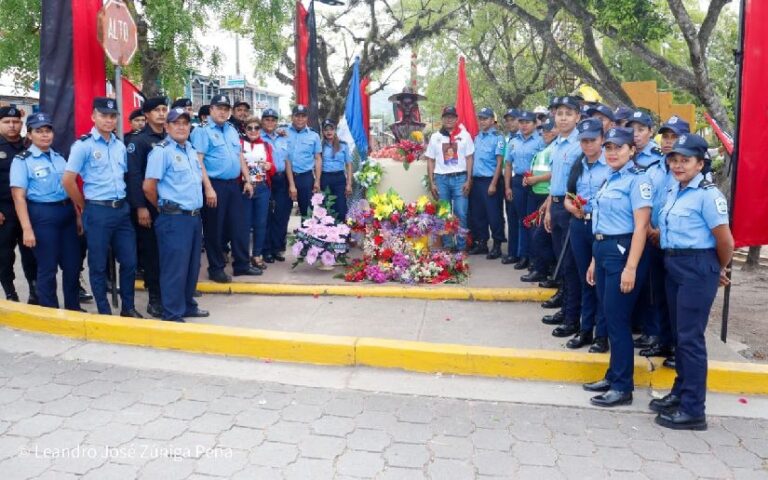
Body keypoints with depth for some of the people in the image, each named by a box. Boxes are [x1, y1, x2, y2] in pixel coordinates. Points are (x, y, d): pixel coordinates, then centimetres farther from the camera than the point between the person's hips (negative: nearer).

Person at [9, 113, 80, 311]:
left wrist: (77, 216, 14)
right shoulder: (22, 161, -4)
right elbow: (19, 196, -10)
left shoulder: (60, 158, 12)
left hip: (66, 213, 5)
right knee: (47, 268, 3)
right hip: (42, 215, -5)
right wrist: (27, 228, -16)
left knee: (73, 264, 10)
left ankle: (73, 307, 27)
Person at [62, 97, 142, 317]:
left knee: (129, 261, 9)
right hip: (98, 212, -5)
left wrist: (123, 203, 11)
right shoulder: (83, 145, -7)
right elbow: (68, 180, -8)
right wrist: (85, 207, 0)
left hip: (122, 209, 6)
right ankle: (104, 312, 18)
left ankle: (128, 308, 24)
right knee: (98, 265, 6)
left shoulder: (120, 146, 11)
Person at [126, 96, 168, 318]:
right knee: (151, 252, 2)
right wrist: (140, 207, -17)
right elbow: (133, 176, -11)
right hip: (149, 205, -5)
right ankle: (155, 299, 11)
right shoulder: (138, 141, -4)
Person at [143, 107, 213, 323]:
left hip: (194, 216, 8)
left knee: (192, 265, 15)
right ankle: (172, 314, 5)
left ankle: (188, 305, 29)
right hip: (174, 218, -8)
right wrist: (163, 207, 1)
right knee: (175, 267, -4)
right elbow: (148, 186, -12)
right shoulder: (161, 151, -9)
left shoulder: (191, 149, 16)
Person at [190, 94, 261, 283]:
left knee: (238, 226, 11)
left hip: (234, 184, 7)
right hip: (215, 185, -6)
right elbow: (198, 161, -14)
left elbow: (240, 156, 19)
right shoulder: (203, 131, -7)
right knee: (214, 229, 3)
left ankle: (242, 264, 22)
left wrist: (247, 180, 13)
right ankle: (216, 269, 13)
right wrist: (208, 188, -20)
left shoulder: (232, 130, 14)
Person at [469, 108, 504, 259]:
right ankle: (481, 243, 23)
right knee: (477, 214, 11)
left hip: (490, 181, -7)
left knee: (494, 215, 0)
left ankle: (497, 245, 10)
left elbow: (499, 162, -10)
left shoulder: (497, 137, -7)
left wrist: (493, 184, -15)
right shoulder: (477, 137, 13)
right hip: (476, 181, 7)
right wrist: (470, 180, 10)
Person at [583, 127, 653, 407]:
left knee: (617, 319, -3)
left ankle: (623, 387, 9)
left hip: (623, 251, -8)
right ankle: (613, 376, 27)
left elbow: (641, 226, -17)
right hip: (603, 251, 8)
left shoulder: (637, 179, -11)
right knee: (609, 317, 14)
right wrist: (595, 260, 18)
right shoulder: (609, 179, 14)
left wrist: (631, 268, -22)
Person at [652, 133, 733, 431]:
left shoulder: (708, 194, -15)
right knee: (680, 334, 16)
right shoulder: (673, 191, 10)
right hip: (673, 266, 8)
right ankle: (680, 392, 30)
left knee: (691, 337, -4)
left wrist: (719, 270, 1)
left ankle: (693, 410, 6)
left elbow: (726, 242, -12)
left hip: (697, 268, -8)